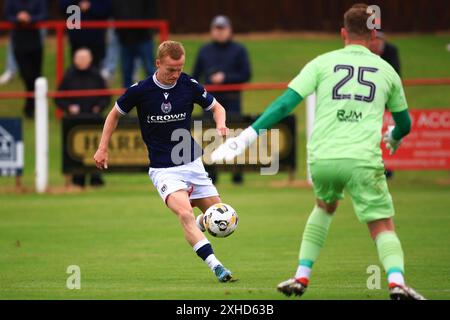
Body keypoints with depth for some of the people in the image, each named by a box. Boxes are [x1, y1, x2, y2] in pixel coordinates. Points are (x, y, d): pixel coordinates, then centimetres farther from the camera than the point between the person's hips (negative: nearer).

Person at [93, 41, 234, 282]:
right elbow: (115, 114, 8)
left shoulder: (189, 86, -4)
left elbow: (216, 107, 11)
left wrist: (221, 124, -11)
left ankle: (196, 228, 41)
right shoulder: (140, 90, -10)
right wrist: (103, 149, 5)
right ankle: (214, 265, -35)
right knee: (185, 212, -28)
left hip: (192, 163, 4)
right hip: (163, 169, -4)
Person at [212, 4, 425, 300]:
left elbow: (286, 102, 0)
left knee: (325, 207, 30)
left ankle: (302, 277, 24)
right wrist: (394, 137, 51)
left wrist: (249, 135, 0)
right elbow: (404, 123, 28)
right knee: (384, 228, 5)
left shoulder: (323, 63, 10)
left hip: (322, 159, 1)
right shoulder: (386, 70, 15)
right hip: (363, 161, -1)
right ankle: (397, 280, -24)